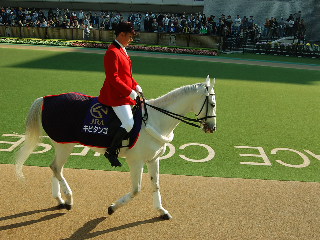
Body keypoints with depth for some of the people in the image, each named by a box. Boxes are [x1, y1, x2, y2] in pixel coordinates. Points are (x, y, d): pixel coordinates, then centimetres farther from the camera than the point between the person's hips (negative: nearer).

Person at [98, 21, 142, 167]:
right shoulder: (112, 52, -16)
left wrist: (136, 86, 7)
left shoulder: (122, 51, 16)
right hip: (115, 95, -11)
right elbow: (113, 78, -21)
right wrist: (130, 91, -20)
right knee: (128, 124, -21)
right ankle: (111, 151, -4)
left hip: (126, 93, 11)